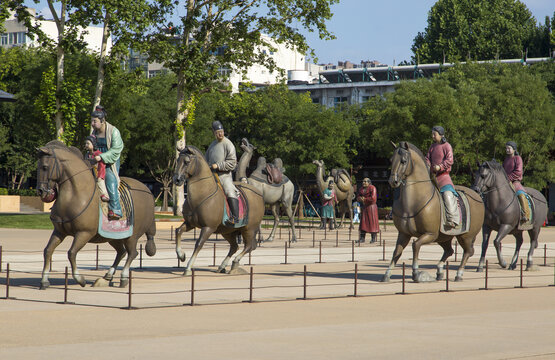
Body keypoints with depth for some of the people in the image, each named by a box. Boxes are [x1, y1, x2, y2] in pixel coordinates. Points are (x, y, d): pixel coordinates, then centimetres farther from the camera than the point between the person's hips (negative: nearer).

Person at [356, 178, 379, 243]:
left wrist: (365, 199, -11)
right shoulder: (361, 189, 9)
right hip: (364, 208, 6)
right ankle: (362, 238, 2)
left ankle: (374, 238, 1)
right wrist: (361, 199, -15)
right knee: (363, 222, 2)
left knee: (372, 222, -4)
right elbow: (358, 198, 7)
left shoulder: (372, 188, -11)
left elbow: (373, 198, -21)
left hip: (371, 207, -6)